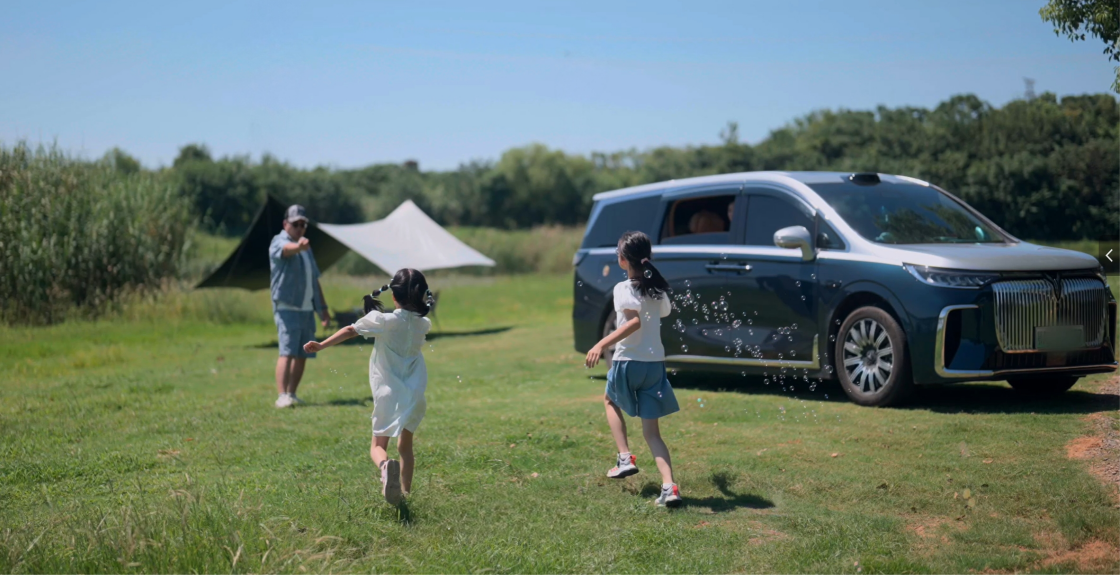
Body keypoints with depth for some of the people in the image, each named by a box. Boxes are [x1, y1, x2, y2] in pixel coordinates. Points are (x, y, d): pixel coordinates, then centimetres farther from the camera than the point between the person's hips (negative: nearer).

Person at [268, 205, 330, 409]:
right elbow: (287, 249, -32)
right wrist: (299, 246, -55)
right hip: (287, 307, -7)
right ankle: (282, 395, -21)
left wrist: (323, 307, 23)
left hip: (307, 309, 7)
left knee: (302, 354, 6)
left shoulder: (306, 247, 20)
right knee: (287, 352, -16)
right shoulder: (279, 241, -5)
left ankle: (292, 393, 14)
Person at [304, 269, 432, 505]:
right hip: (415, 395, 3)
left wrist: (322, 345, 0)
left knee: (378, 445, 5)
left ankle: (385, 465, -29)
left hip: (389, 395, -3)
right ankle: (405, 493, 20)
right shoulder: (424, 324, 2)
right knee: (405, 447, 20)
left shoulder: (383, 321, -9)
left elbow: (350, 330, -7)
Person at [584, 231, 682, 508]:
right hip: (656, 363, 5)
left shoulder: (623, 289, -9)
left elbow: (634, 321, -24)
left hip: (628, 362, -4)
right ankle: (669, 487, -11)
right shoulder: (658, 289, 9)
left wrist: (602, 344, -29)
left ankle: (625, 457, 16)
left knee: (610, 400, 29)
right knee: (651, 431, 7)